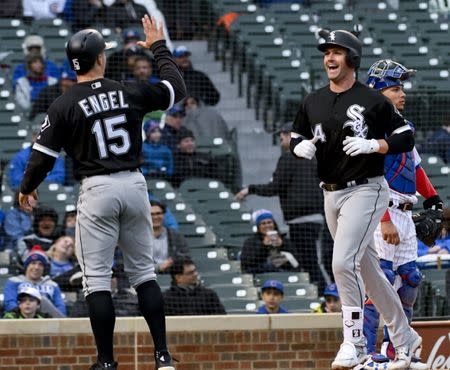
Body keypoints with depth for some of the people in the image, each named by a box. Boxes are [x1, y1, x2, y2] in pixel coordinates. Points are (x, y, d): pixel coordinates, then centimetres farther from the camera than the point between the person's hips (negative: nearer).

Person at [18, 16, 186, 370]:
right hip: (135, 185, 3)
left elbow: (44, 154, -2)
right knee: (144, 273, 12)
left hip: (97, 190, -3)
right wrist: (159, 47, 27)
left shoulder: (64, 106, -7)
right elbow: (177, 87, 14)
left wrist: (27, 189, 16)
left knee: (97, 278, 2)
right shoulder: (131, 92, -1)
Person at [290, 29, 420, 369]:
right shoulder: (313, 103, 10)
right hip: (331, 194, 7)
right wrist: (301, 146, -5)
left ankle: (354, 341, -12)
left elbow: (406, 138, -5)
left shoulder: (372, 100, -7)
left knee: (344, 262, -21)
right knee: (367, 270, 13)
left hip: (365, 191, -7)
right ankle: (404, 339, 24)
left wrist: (373, 145, -21)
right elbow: (296, 139, 18)